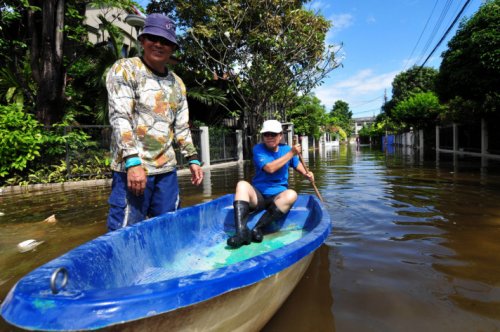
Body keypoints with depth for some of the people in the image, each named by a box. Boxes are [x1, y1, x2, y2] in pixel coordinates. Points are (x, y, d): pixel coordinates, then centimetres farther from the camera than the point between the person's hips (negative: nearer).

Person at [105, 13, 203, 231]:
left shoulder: (177, 83, 15)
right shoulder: (125, 69, -1)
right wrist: (132, 162, -22)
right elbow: (119, 118, -12)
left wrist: (192, 159, 9)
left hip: (167, 168, 6)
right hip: (133, 168, -5)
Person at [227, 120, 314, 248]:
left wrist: (306, 173, 4)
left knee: (291, 194, -32)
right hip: (257, 195, -1)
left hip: (277, 196, 2)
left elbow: (296, 164, 26)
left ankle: (257, 229, -31)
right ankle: (241, 231, -43)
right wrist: (292, 153, -16)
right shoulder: (258, 149, -3)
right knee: (242, 184, -31)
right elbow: (270, 168, -18)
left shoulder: (286, 149, 8)